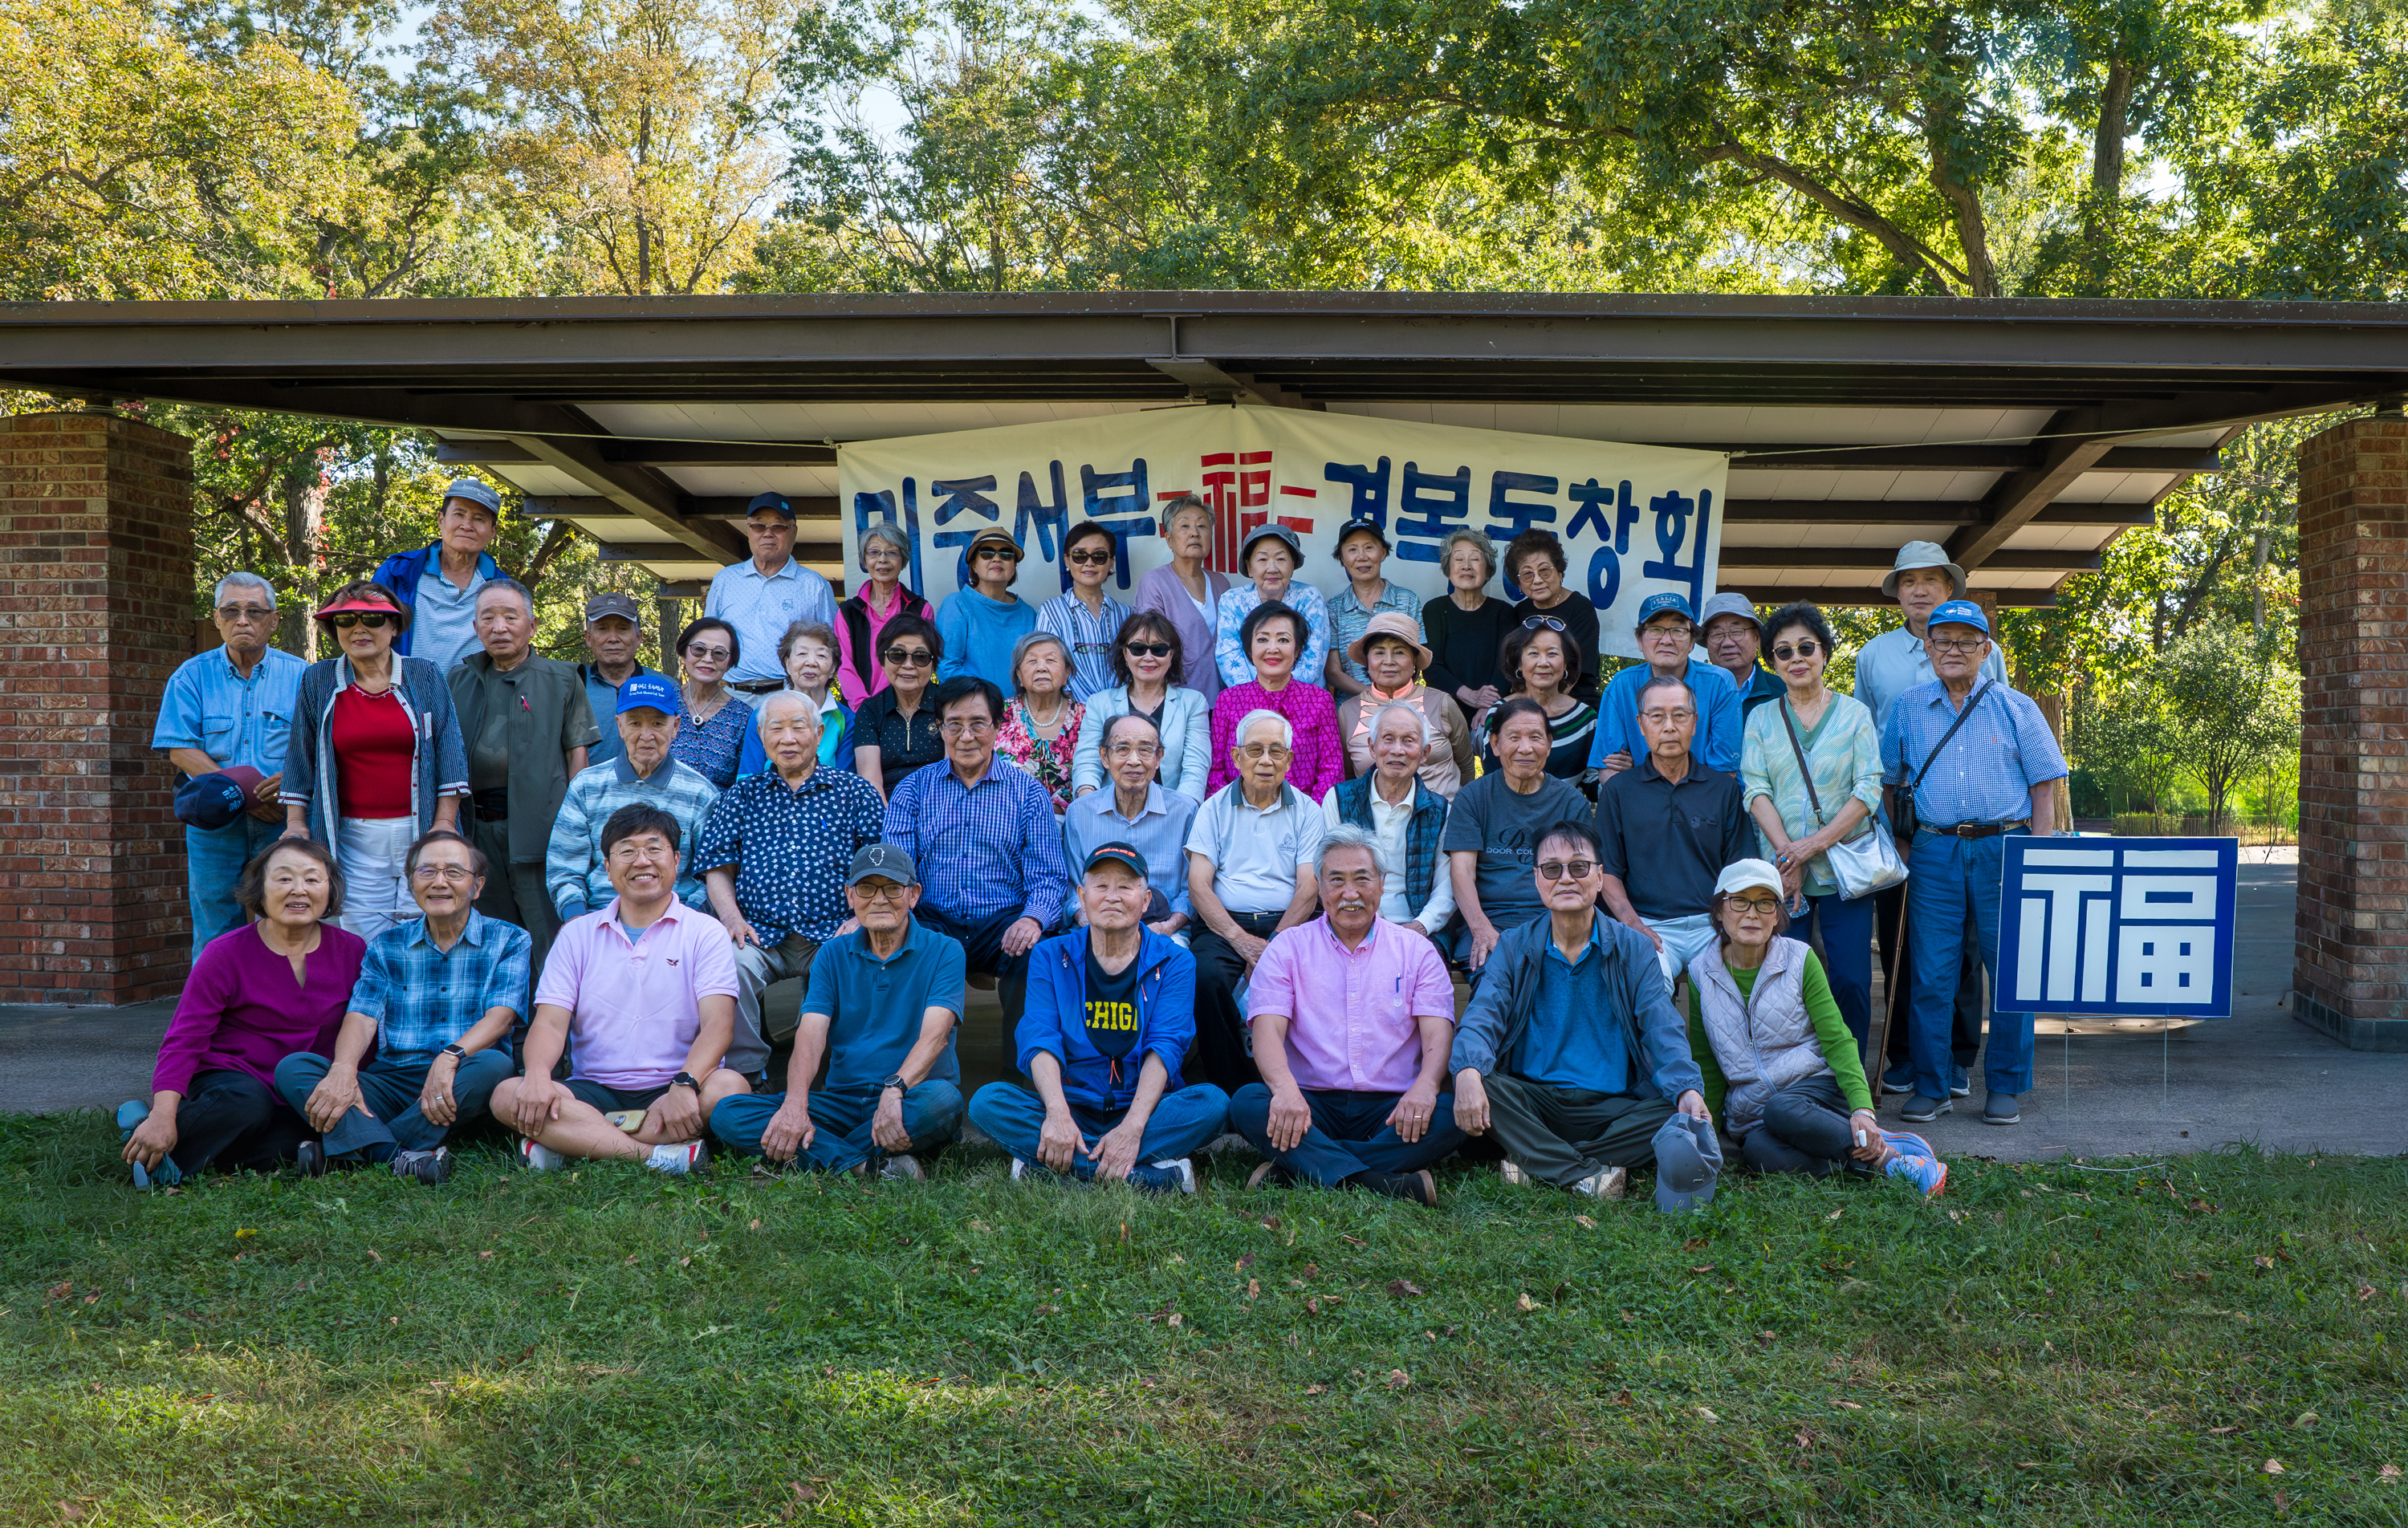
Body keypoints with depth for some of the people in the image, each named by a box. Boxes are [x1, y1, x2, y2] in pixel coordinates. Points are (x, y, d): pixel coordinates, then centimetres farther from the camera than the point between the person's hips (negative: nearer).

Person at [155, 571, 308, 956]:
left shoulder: (300, 676, 7)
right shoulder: (192, 676, 7)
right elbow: (180, 750, -2)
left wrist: (292, 777, -20)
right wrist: (241, 792, -13)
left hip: (283, 822, 0)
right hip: (215, 826, 0)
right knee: (215, 931, 3)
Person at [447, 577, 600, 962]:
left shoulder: (561, 679, 5)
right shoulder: (461, 679, 16)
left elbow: (577, 753, 2)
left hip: (539, 825, -4)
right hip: (478, 828, 4)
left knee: (551, 937, -6)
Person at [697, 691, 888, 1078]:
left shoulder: (855, 792, 14)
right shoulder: (740, 795, 20)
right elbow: (718, 867, 14)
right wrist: (731, 917, -5)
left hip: (831, 934, -1)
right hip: (760, 934, 2)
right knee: (731, 964, -31)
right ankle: (746, 1071, -14)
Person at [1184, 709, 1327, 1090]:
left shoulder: (1306, 811, 13)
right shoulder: (1214, 809, 13)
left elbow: (1308, 889, 3)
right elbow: (1199, 886, 3)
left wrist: (1272, 945, -14)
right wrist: (1241, 939, -13)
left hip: (1286, 923, 0)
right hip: (1224, 924, 0)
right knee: (1207, 975, -33)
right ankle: (1233, 1088, -18)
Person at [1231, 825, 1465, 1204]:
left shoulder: (1416, 951, 11)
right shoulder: (1287, 949, 8)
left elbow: (1437, 1034, 0)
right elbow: (1267, 1031, -5)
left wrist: (1425, 1086, -24)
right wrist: (1285, 1087, -28)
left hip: (1390, 1107, 1)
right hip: (1312, 1102, -1)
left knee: (1452, 1114, -28)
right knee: (1248, 1103, -29)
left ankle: (1296, 1167, -31)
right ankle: (1382, 1183, -39)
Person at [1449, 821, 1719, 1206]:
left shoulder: (1633, 950, 7)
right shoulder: (1514, 948, 7)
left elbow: (1662, 1029, -3)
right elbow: (1482, 1016, -7)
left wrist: (1688, 1089, -25)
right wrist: (1468, 1071, -30)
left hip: (1611, 1108, 1)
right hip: (1531, 1102, 0)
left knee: (1676, 1119, -27)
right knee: (1479, 1084, -29)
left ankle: (1535, 1162, -21)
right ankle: (1592, 1175, -27)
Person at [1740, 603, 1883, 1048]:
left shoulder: (1854, 714, 7)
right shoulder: (1761, 718, 10)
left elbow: (1868, 790, -2)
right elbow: (1756, 791, 1)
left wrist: (1814, 844, -12)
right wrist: (1788, 854, -12)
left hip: (1844, 867, -1)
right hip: (1782, 869, 1)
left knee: (1851, 981, -5)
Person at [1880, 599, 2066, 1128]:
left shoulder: (2016, 708, 6)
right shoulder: (1907, 709, 11)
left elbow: (2043, 788, 5)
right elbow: (1888, 782, 17)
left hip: (2004, 847, -1)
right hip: (1934, 851, 1)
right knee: (1931, 974, 0)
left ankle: (2005, 1088, 12)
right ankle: (1930, 1088, 8)